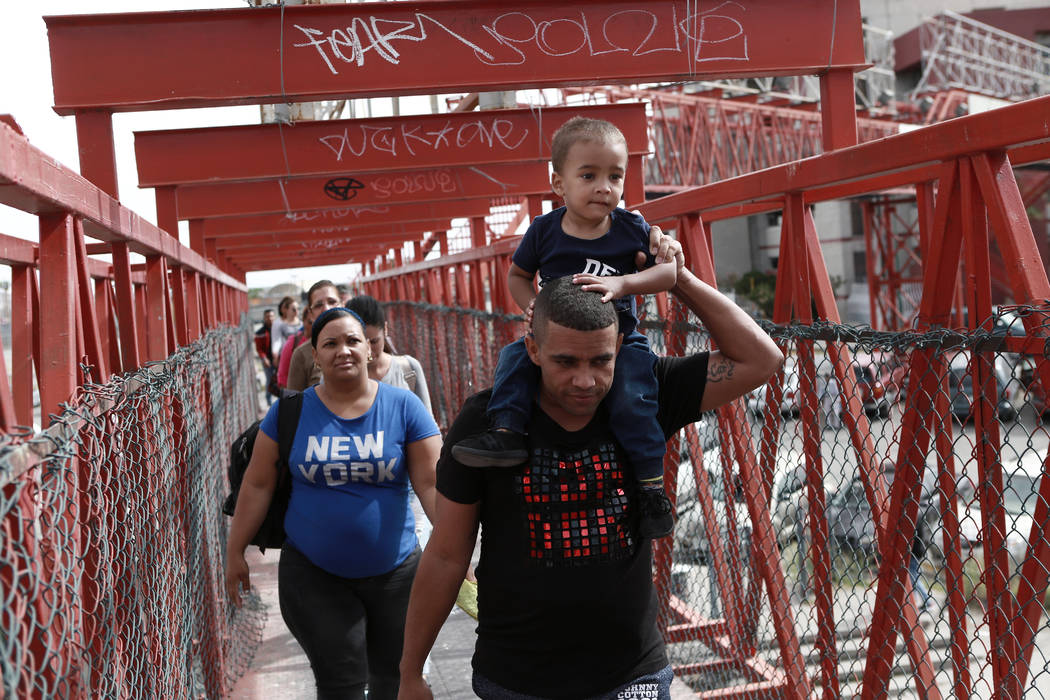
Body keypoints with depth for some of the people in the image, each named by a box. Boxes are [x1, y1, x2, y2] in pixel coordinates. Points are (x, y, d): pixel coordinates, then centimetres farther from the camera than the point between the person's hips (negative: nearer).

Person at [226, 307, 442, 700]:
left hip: (395, 572, 1)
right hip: (314, 575, -1)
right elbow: (258, 485, 2)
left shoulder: (403, 407, -6)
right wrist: (235, 552, 4)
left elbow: (432, 484, -10)